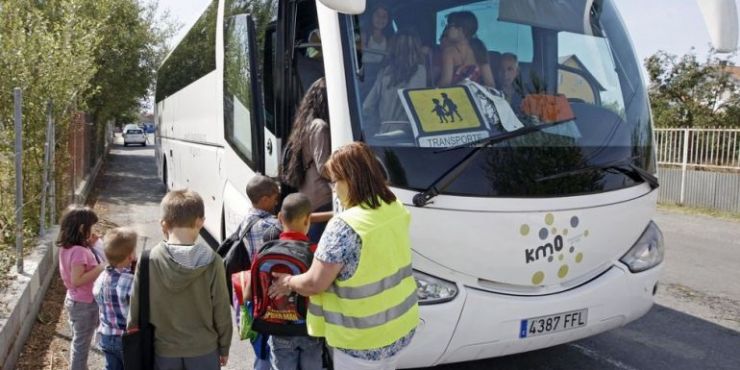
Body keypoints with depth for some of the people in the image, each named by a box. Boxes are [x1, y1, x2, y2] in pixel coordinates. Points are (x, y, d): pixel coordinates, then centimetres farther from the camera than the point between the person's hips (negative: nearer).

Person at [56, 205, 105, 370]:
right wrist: (100, 268, -27)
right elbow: (77, 280, -29)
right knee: (82, 343, 8)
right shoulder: (79, 251, -28)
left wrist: (88, 245, 4)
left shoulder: (67, 247, 0)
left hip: (74, 300, 9)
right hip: (85, 303, -9)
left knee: (78, 341, 24)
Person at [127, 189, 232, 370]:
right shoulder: (211, 262, -16)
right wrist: (224, 347, 5)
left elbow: (136, 308, -5)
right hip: (204, 350, -1)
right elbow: (221, 310, -9)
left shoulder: (148, 261, -13)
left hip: (164, 350, 1)